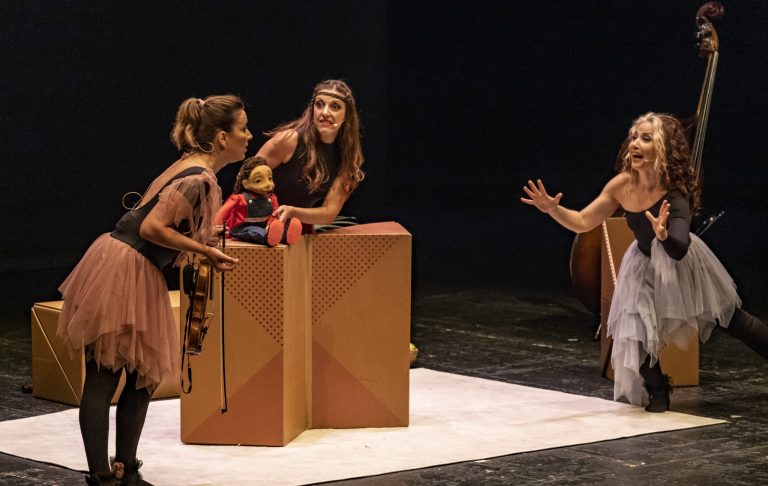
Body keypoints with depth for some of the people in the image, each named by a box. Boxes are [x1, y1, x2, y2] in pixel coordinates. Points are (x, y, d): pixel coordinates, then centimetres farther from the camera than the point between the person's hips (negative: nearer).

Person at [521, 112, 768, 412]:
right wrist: (552, 209, -30)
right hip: (645, 266, 3)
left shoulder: (675, 195, -35)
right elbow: (583, 223, -14)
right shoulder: (623, 185, -22)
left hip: (680, 264, -3)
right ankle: (657, 390, 16)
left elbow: (678, 252, -45)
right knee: (635, 334, -12)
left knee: (732, 320, 10)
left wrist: (664, 235, -66)